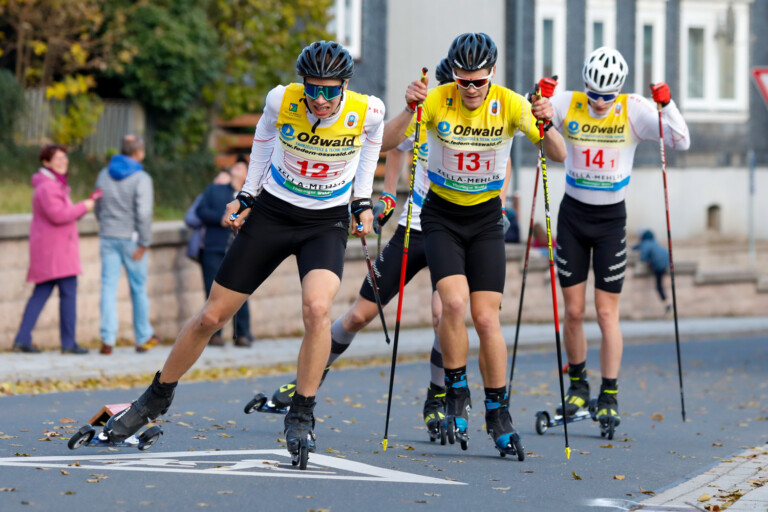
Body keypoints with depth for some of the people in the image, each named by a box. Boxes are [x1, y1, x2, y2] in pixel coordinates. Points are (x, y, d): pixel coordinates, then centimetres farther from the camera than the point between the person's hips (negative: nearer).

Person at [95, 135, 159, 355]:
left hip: (108, 237, 4)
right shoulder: (141, 179, -12)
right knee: (138, 289, 9)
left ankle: (107, 339, -8)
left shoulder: (104, 174, 5)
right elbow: (144, 213, -18)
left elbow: (98, 207, 12)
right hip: (131, 239, -4)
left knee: (109, 288, 2)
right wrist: (144, 244, -14)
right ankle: (143, 338, 20)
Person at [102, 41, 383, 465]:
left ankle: (301, 416, -13)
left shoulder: (368, 112, -18)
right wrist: (247, 195, 5)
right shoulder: (281, 100, -18)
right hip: (272, 212, 1)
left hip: (327, 223, -1)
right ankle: (157, 398, 26)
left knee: (317, 309, -29)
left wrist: (363, 203, 5)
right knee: (211, 317, 3)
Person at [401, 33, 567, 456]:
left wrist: (545, 124, -34)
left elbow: (558, 156, -15)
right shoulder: (437, 101, -15)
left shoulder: (510, 105, -13)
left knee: (487, 317, -6)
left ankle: (497, 414, 9)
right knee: (455, 302, -22)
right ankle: (456, 392, 0)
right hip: (441, 217, -1)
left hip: (486, 219, 1)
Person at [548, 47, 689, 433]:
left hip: (611, 219, -1)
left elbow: (680, 141, -14)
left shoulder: (634, 111, -10)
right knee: (573, 312, 3)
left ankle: (609, 398, 4)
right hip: (572, 215, 1)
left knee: (607, 314, -4)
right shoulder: (567, 105, -7)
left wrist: (667, 105, -30)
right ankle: (578, 385, 23)